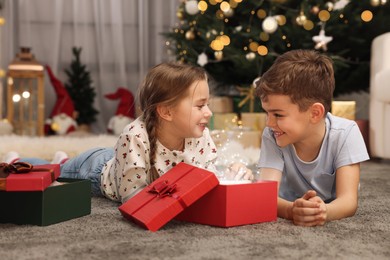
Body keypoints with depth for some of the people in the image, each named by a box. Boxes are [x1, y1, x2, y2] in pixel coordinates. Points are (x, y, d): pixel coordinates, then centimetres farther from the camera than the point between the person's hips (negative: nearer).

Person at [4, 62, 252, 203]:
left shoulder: (201, 137, -29)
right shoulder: (135, 137, -46)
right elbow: (132, 196, -41)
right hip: (98, 168, -5)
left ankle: (64, 160, 61)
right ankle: (16, 161, 51)